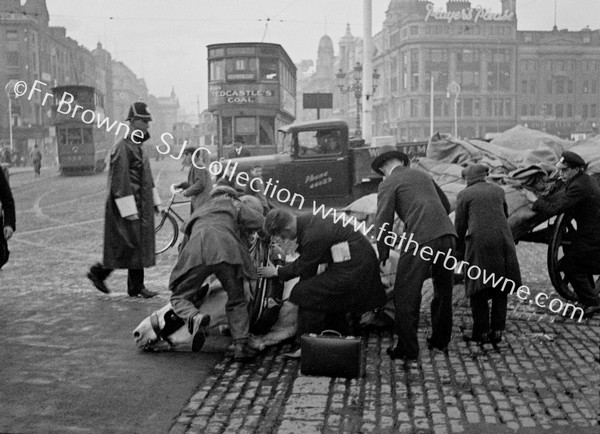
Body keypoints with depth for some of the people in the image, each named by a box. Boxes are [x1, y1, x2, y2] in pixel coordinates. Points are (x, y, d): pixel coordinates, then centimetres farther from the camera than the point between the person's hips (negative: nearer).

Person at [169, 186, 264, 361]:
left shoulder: (197, 212, 43)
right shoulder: (234, 205, 33)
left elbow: (183, 246, 43)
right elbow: (260, 223, 20)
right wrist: (241, 230, 38)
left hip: (195, 251, 2)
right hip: (227, 249, -1)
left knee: (179, 297, 12)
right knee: (237, 301, 14)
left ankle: (194, 318, -19)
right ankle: (241, 345, 3)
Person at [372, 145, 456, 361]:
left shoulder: (388, 184, 6)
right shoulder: (423, 175, 24)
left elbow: (383, 221, -2)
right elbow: (446, 205, 32)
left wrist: (383, 254, 8)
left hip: (420, 239, -7)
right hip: (446, 235, 7)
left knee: (405, 296, 2)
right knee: (443, 291, 21)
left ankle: (407, 349, 5)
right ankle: (440, 340, 31)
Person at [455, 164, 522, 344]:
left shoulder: (464, 195, 3)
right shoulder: (498, 191, 14)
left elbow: (460, 226, 3)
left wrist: (459, 251, 14)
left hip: (479, 244, -3)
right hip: (503, 243, 4)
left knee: (478, 290, 4)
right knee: (500, 289, 11)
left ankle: (481, 331, 4)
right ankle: (497, 331, 10)